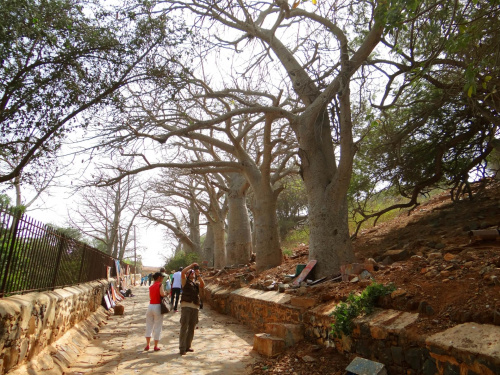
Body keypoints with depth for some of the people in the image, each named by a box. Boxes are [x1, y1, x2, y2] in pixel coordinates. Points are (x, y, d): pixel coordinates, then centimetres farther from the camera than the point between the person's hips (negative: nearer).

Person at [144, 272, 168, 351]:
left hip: (150, 306, 5)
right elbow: (162, 294, -22)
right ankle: (156, 346, 12)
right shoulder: (160, 284, -7)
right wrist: (165, 293, 0)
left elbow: (150, 297, 12)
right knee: (157, 327, 5)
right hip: (157, 306, -5)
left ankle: (147, 345, 17)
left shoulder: (151, 287, 12)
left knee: (149, 326, 15)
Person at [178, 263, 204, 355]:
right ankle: (182, 348, -2)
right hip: (186, 305, -4)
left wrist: (198, 275, -7)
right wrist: (191, 265, -6)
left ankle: (187, 346, 18)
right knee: (184, 327, -6)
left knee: (192, 328, 8)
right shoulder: (185, 281, 8)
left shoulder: (197, 283, 19)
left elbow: (203, 285, -2)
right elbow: (182, 272, -10)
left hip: (195, 307, 4)